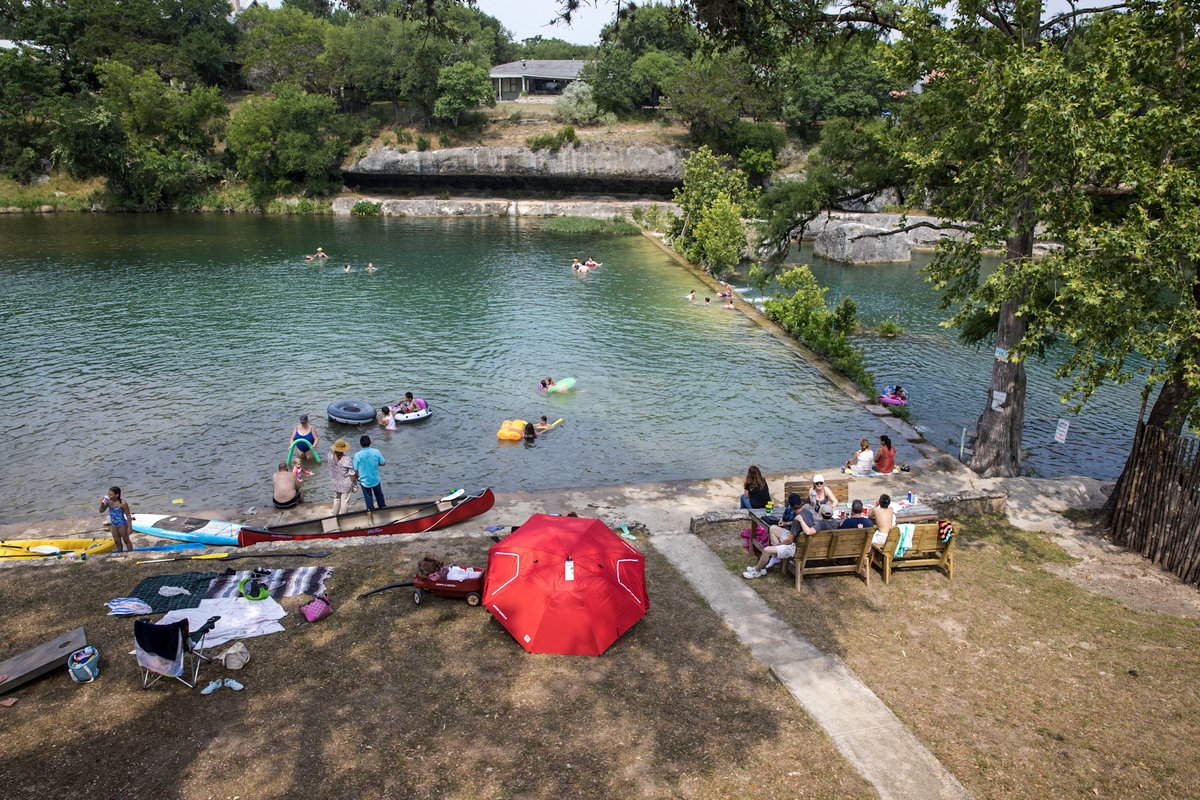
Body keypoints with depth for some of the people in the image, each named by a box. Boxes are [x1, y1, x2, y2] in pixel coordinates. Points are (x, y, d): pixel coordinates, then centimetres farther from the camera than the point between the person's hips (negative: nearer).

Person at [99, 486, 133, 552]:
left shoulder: (122, 504, -23)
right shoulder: (108, 502, -5)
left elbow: (128, 515, -17)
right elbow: (101, 511, 7)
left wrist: (129, 527, -15)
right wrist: (102, 504, -15)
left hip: (122, 524, -6)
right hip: (114, 525, 6)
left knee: (126, 541, 9)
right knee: (117, 542, 16)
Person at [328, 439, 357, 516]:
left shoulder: (330, 455, -15)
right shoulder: (347, 459, -27)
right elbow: (351, 474, -18)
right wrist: (354, 483, -7)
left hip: (334, 483, 5)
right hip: (345, 484, -5)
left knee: (337, 499, 26)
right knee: (345, 501, 12)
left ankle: (335, 515, 41)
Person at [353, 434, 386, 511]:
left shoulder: (357, 455, -21)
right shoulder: (376, 452, -16)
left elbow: (355, 470, -14)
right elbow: (383, 463, -6)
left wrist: (358, 478, 4)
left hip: (364, 481, -2)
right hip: (376, 480, 2)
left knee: (368, 497, 18)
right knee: (379, 494, 27)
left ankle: (371, 509, 33)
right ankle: (382, 507, 46)